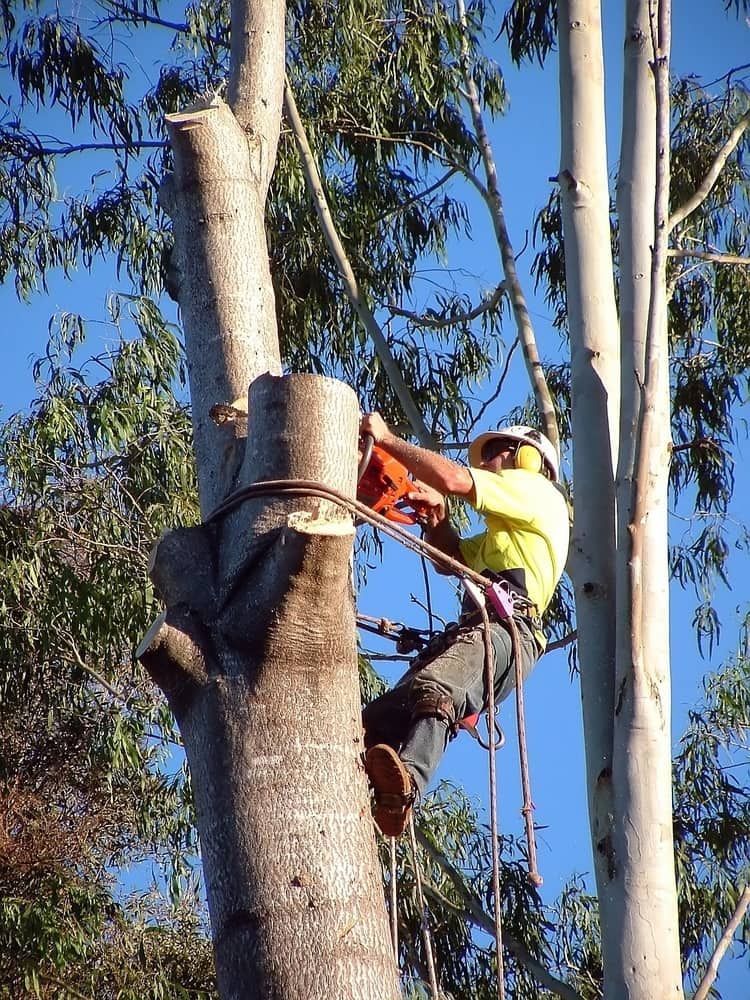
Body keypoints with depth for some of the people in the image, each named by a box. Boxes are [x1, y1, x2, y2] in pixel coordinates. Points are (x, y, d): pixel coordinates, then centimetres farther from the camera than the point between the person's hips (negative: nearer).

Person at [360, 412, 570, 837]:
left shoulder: (532, 487, 11)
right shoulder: (503, 533, 42)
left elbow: (451, 478, -2)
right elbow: (452, 556, 43)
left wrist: (388, 439, 8)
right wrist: (436, 518, 21)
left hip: (506, 629, -10)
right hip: (475, 630, 10)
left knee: (436, 687, -40)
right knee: (378, 719, -6)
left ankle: (406, 783, -63)